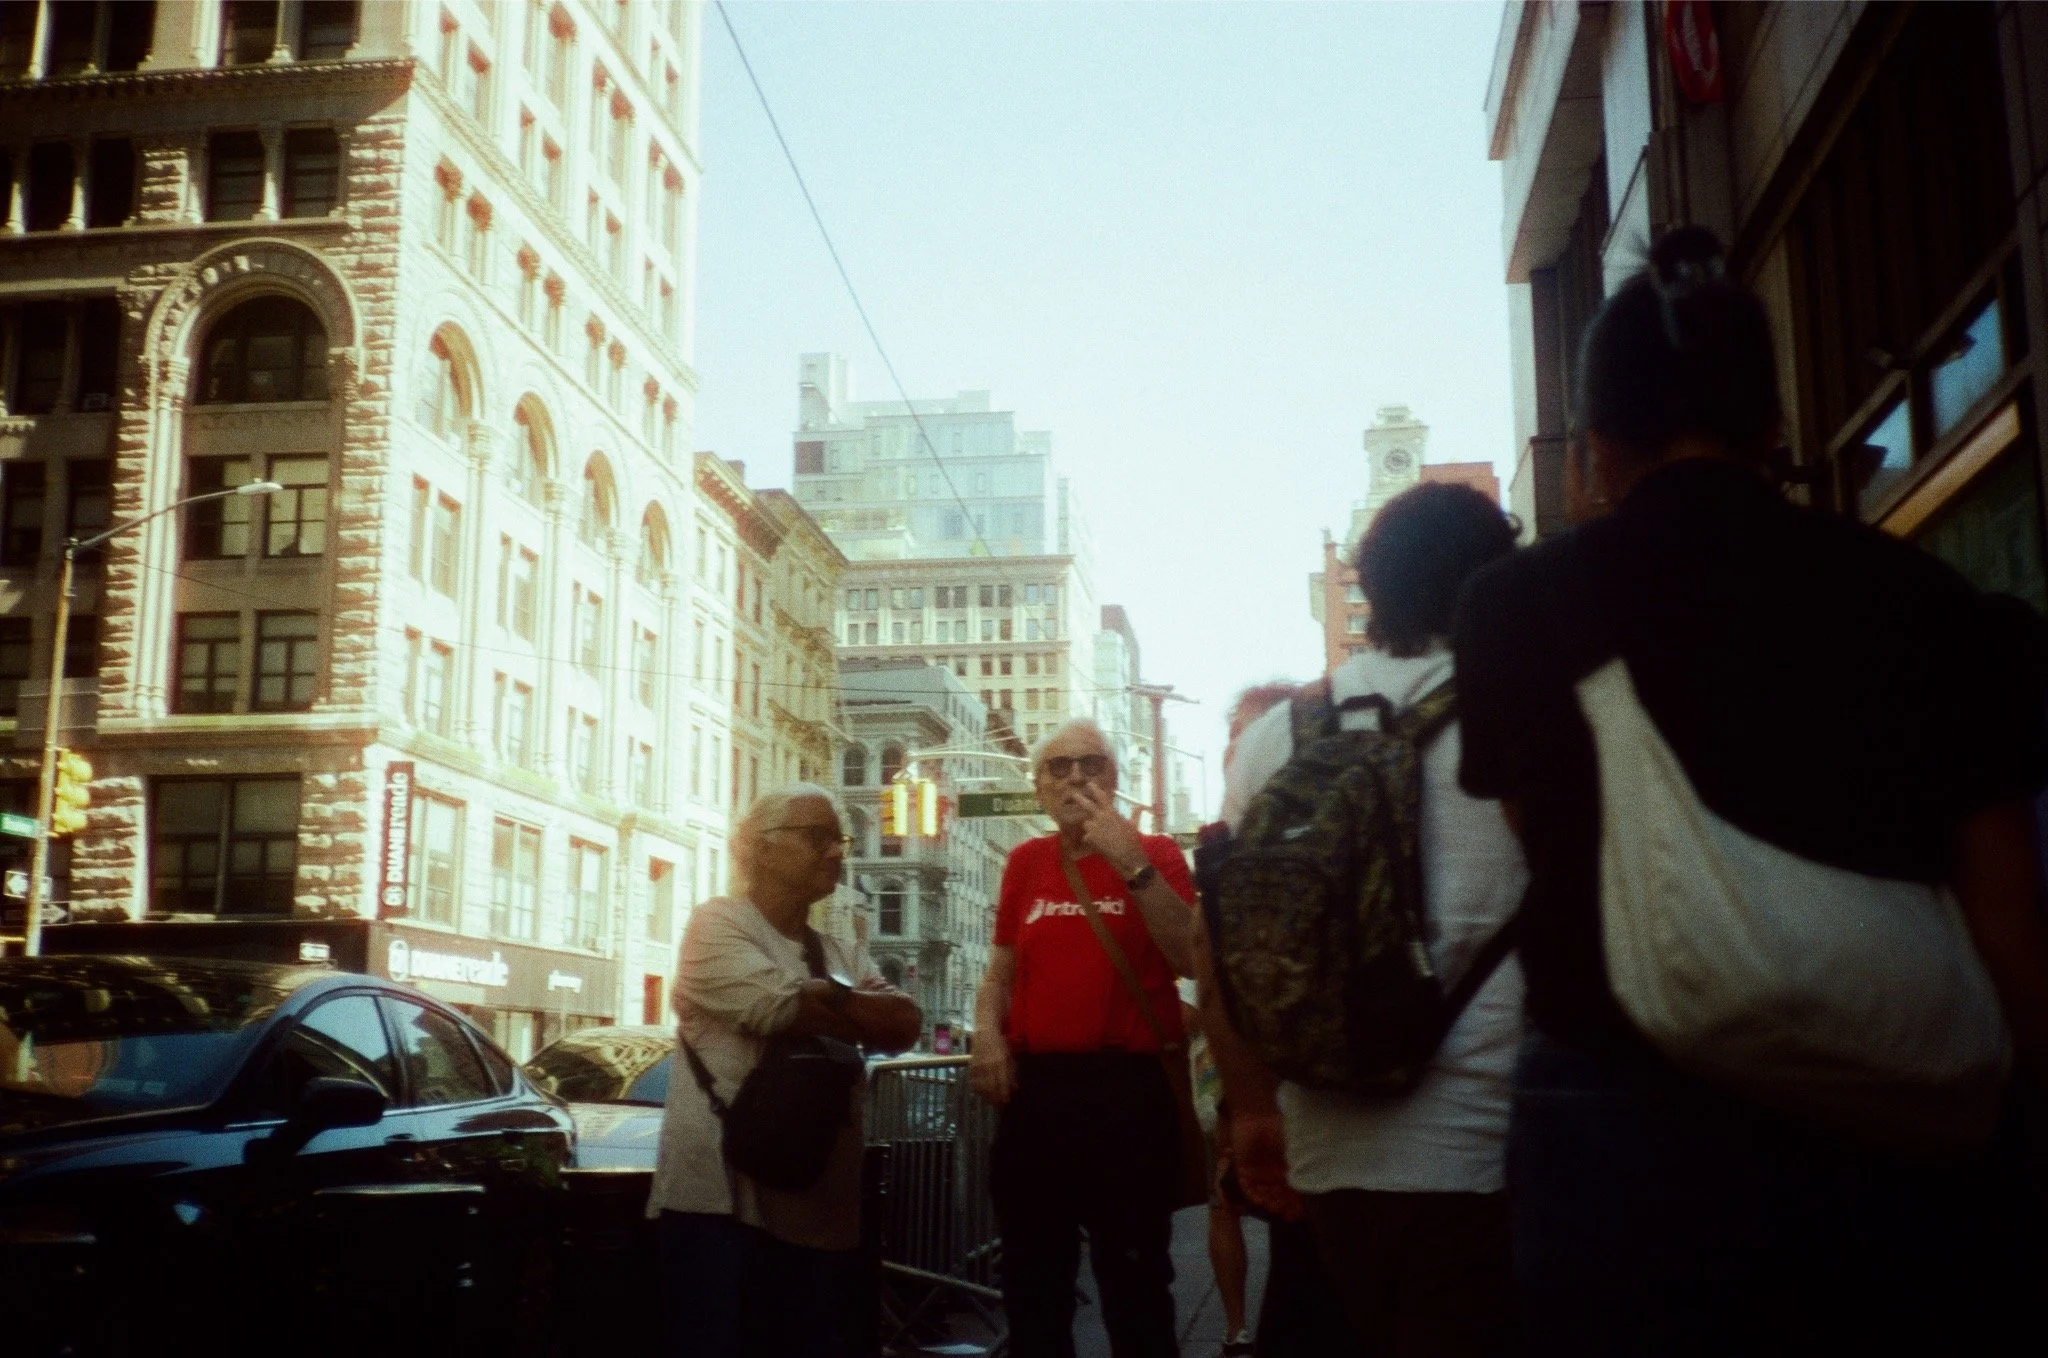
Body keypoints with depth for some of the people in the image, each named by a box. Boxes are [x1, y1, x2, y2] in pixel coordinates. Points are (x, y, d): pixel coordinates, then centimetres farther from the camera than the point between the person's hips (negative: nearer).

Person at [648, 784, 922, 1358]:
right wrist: (855, 1010, -2)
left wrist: (825, 999, -15)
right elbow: (776, 1006, -18)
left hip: (815, 1205, 6)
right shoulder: (717, 923, -1)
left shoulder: (845, 953, 18)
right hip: (719, 1195, -6)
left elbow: (906, 1023, 0)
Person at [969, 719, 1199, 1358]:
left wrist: (1131, 863, -18)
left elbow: (1192, 958, -14)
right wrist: (986, 1032, -1)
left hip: (1130, 1088, -4)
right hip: (1034, 1087, 4)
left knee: (1135, 1287, 1)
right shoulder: (1025, 862, 12)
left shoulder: (1155, 854, 1)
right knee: (1033, 1286, 13)